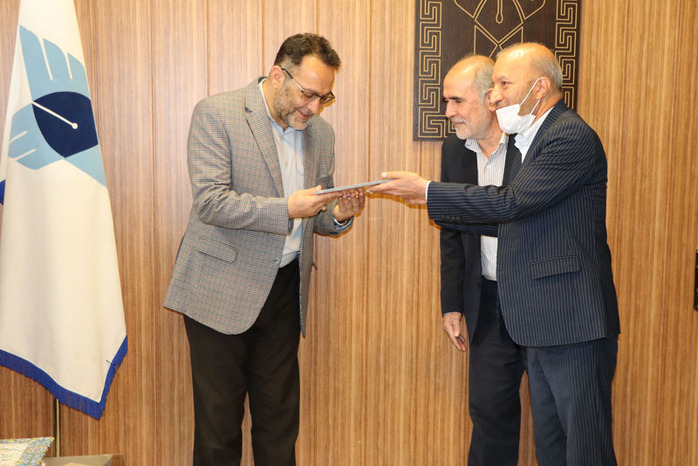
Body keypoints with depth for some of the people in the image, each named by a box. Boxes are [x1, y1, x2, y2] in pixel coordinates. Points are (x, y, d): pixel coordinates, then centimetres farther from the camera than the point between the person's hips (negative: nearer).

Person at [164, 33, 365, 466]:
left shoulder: (321, 132, 10)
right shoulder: (217, 114, -7)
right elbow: (210, 201, -16)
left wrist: (338, 215, -5)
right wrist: (285, 209, -24)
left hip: (285, 291, 5)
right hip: (222, 290, -5)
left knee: (280, 420, 11)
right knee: (219, 419, 4)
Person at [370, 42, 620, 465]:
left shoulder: (572, 137, -15)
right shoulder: (533, 138, 16)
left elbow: (512, 202, -22)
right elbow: (515, 217, 15)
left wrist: (427, 190, -16)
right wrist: (435, 204, 9)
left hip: (575, 322, -10)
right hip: (543, 322, 10)